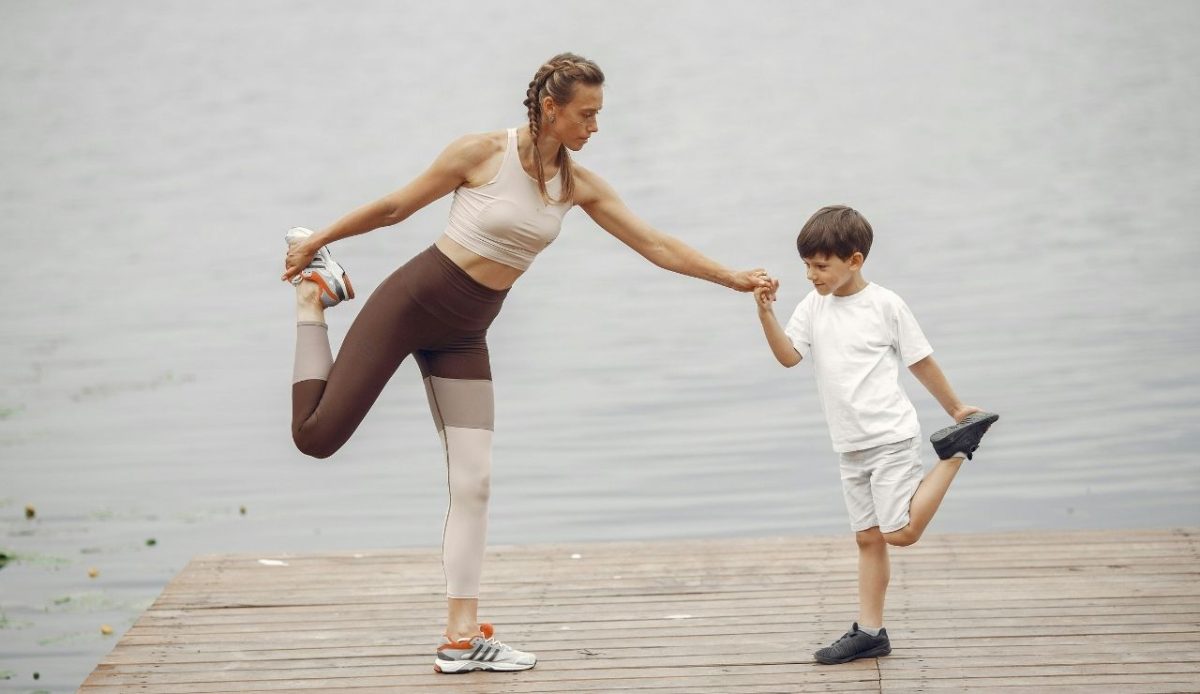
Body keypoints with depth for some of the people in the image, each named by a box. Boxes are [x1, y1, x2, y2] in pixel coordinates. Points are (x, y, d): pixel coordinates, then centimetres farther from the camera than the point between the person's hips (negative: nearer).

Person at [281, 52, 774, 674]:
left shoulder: (579, 185, 0)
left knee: (473, 481, -1)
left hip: (464, 335, 5)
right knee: (317, 434, -9)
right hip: (410, 302, -5)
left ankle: (462, 636, 4)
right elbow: (396, 207, -4)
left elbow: (656, 245, 2)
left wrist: (733, 278, -4)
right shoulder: (483, 152, -15)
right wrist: (319, 237, 4)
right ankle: (314, 293, 18)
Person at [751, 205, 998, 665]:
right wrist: (766, 315, -22)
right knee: (868, 538, 9)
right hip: (850, 446, 5)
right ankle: (869, 632, 13)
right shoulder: (813, 308, 5)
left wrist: (955, 408, 6)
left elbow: (921, 361, 0)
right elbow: (789, 356, -8)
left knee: (899, 532, -11)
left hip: (890, 437, -5)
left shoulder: (885, 305, -8)